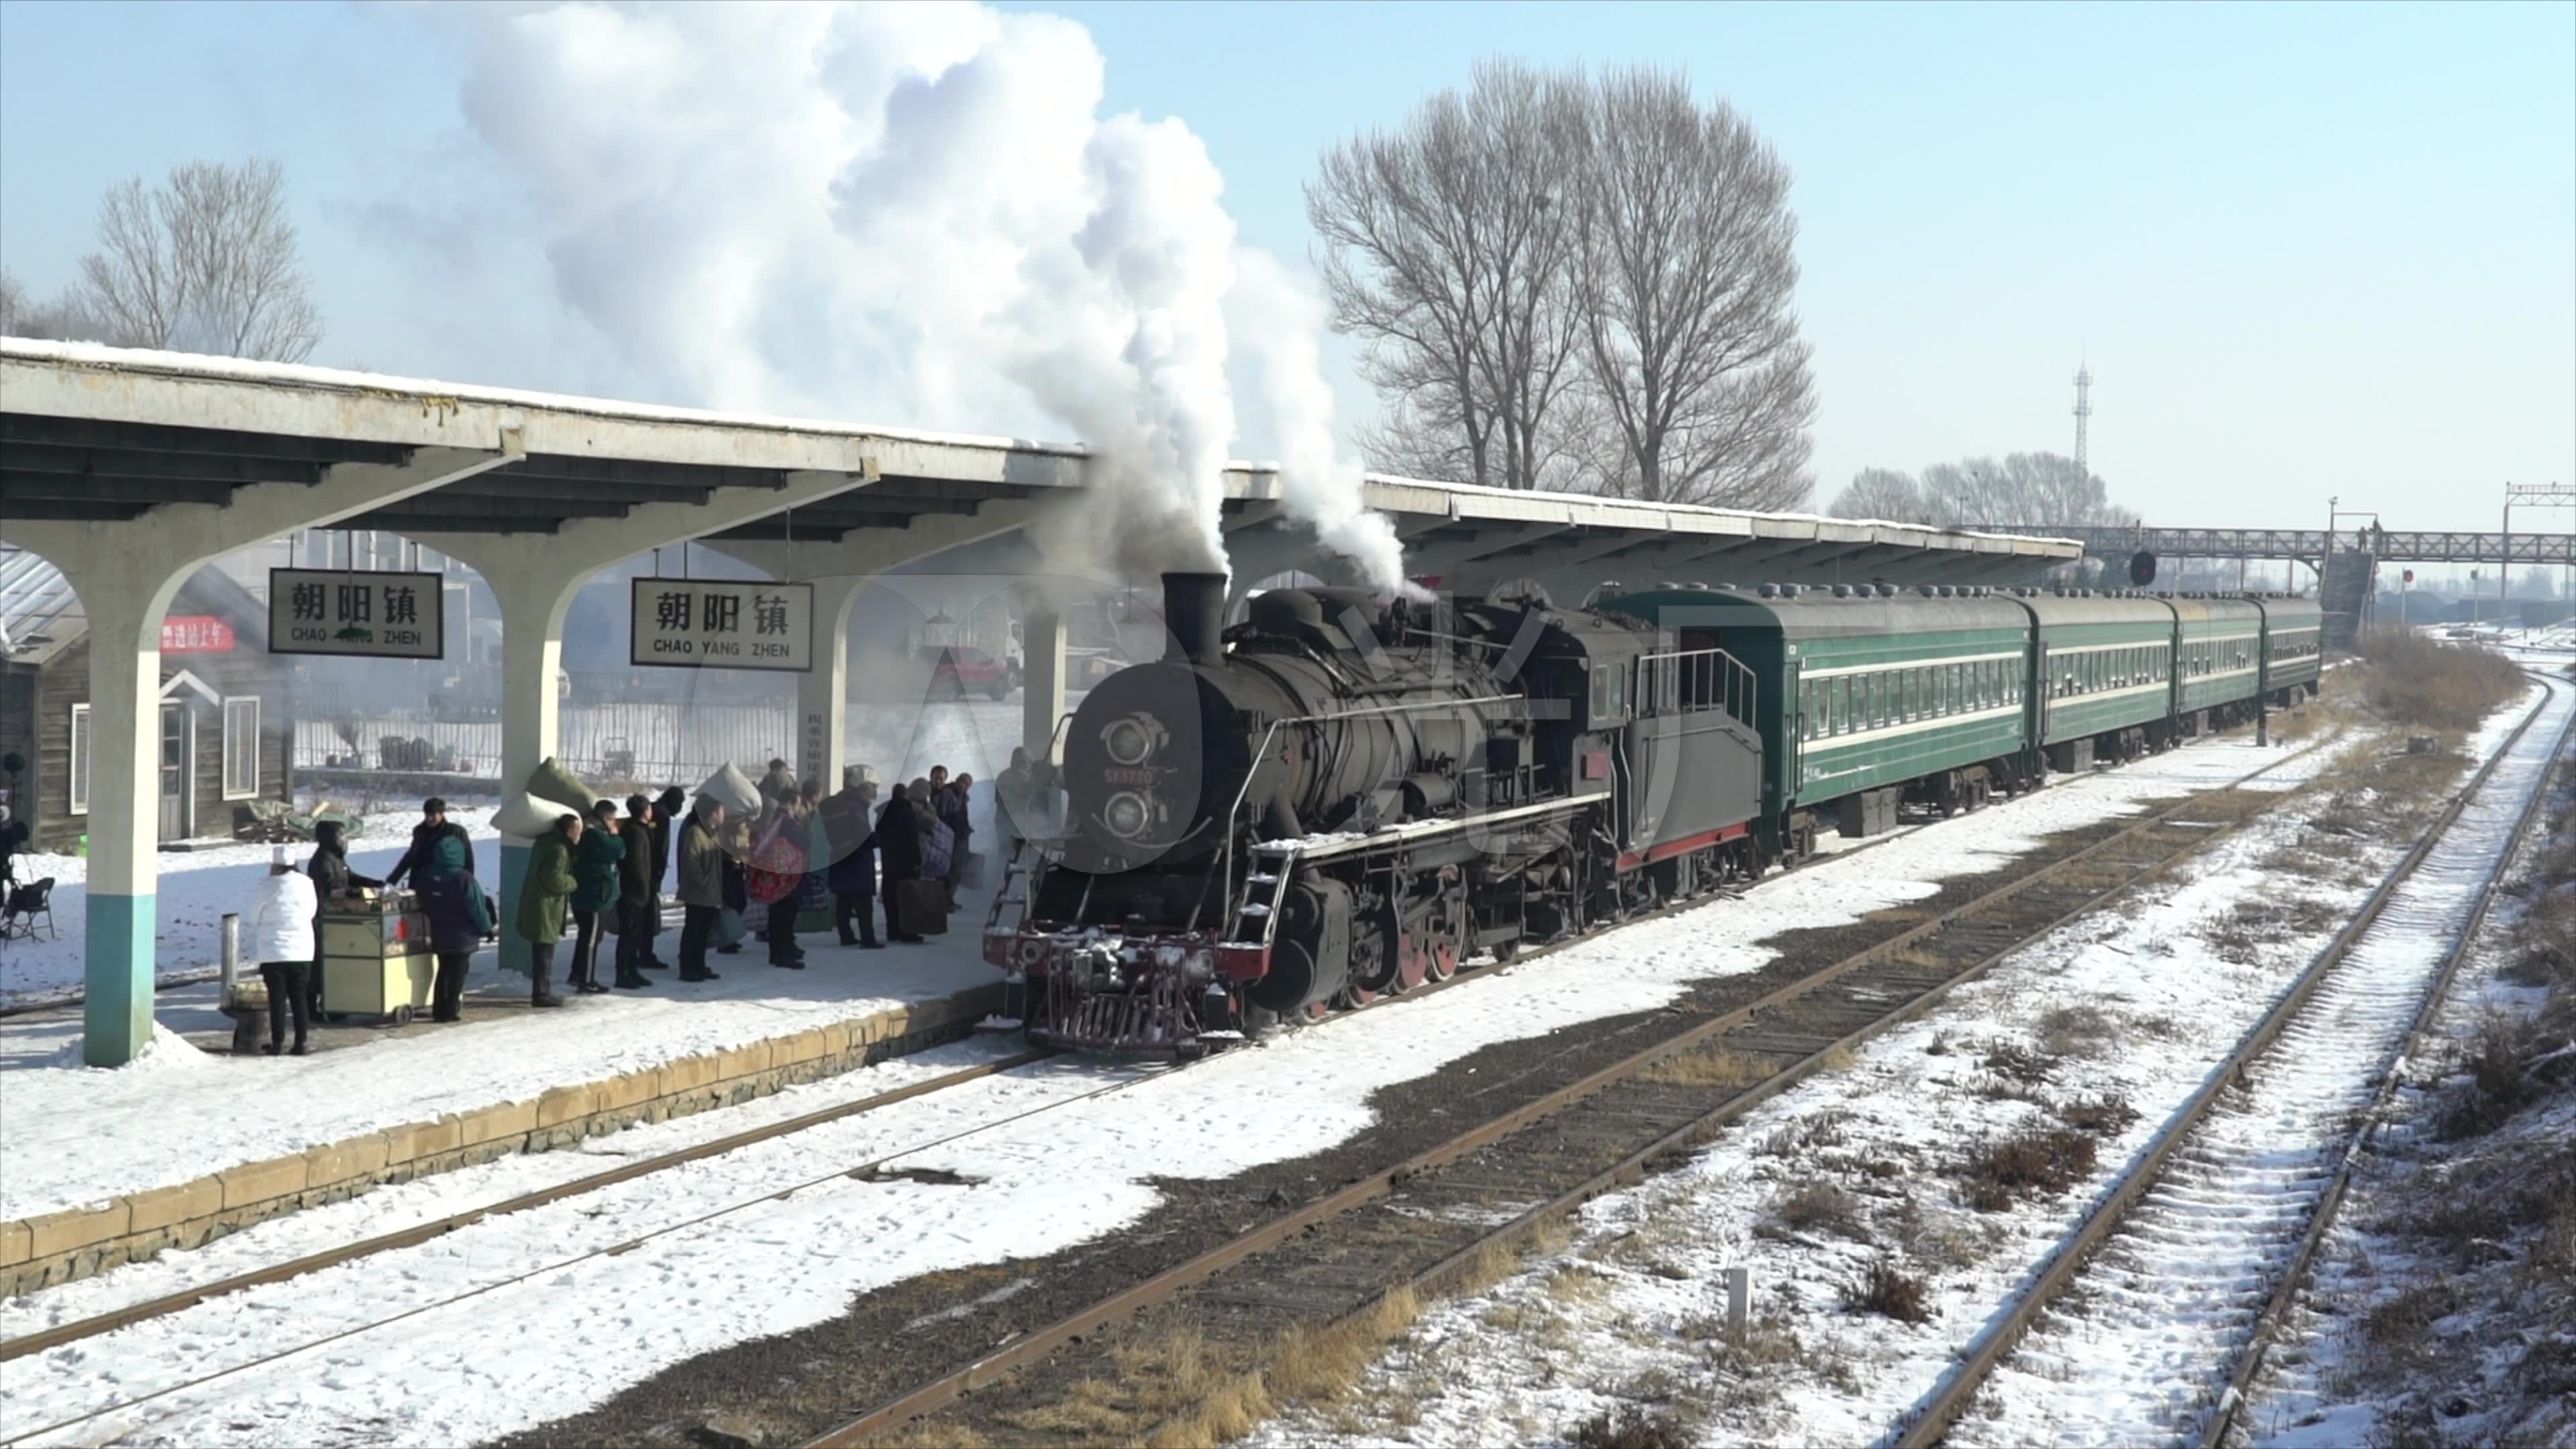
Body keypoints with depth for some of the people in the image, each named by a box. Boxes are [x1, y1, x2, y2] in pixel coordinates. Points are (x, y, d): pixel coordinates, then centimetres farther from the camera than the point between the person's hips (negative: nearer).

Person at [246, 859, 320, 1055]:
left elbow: (254, 918, -1)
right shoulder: (306, 884, -1)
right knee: (298, 996, 8)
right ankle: (300, 1043, 7)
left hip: (273, 952, -3)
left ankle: (277, 1043, 3)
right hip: (302, 951, 3)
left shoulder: (267, 888, -11)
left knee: (277, 997, 3)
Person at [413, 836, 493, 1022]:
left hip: (438, 935, 5)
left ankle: (439, 1009, 18)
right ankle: (451, 1010, 1)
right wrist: (487, 928, -1)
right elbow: (477, 908, -14)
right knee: (457, 972, 3)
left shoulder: (425, 875, -3)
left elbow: (421, 902, 10)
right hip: (462, 936, -5)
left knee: (444, 971, 17)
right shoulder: (463, 879, -20)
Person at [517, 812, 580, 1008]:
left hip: (534, 902, 10)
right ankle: (541, 994, -1)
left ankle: (541, 991, 24)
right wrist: (573, 882, -8)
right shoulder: (559, 850, -20)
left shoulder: (545, 841, 11)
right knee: (545, 952, -4)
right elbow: (555, 880, -24)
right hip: (545, 907, -10)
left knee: (541, 951, 17)